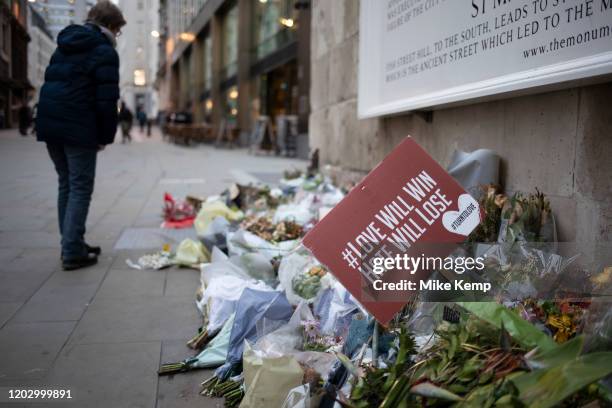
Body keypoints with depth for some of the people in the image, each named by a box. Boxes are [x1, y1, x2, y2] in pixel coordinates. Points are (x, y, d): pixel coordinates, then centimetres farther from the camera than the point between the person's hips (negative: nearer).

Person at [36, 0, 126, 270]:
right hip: (78, 128, -8)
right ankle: (73, 253, -5)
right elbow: (107, 100, -13)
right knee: (80, 188, -3)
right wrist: (106, 136, -5)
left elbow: (52, 84, 22)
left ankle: (71, 245, 21)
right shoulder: (104, 52, -7)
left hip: (49, 123, 8)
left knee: (66, 184, 15)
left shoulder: (64, 45, 20)